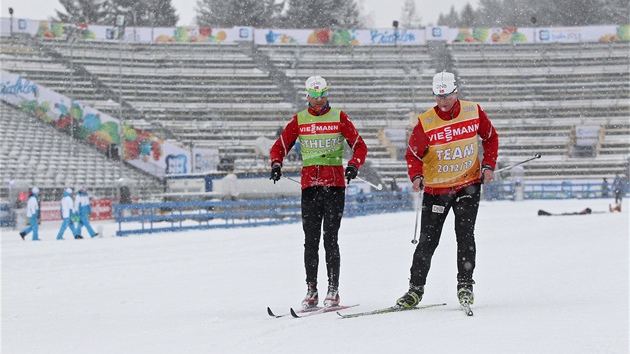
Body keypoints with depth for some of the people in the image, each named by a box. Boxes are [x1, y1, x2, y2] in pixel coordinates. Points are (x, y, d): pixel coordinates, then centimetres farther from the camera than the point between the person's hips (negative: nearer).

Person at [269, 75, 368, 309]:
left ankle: (333, 290, 0)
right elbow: (280, 145, 13)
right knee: (310, 240, 1)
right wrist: (276, 164, -7)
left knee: (330, 239, -5)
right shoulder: (299, 120, 10)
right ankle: (311, 291, 5)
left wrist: (354, 165, -15)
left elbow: (359, 146, 3)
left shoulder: (339, 117, 4)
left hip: (335, 184, -2)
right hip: (309, 184, 2)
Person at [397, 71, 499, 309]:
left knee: (465, 234, -11)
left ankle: (465, 285, -1)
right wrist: (416, 177, -24)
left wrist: (488, 165, 0)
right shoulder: (426, 122, -12)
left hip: (468, 184, 0)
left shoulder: (474, 112, -6)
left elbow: (490, 137, 10)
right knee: (427, 240, 2)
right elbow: (413, 154, -6)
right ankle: (416, 288, 13)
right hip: (436, 188, 0)